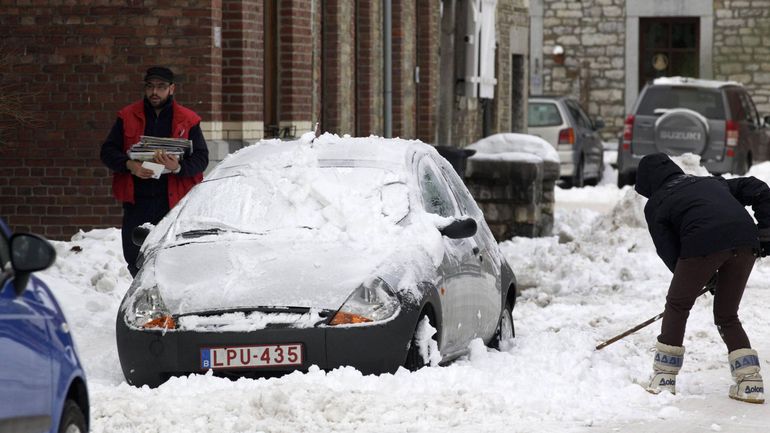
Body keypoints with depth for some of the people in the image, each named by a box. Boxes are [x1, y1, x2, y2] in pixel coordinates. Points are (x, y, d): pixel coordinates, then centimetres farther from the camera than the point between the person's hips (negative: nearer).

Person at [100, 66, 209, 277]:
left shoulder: (188, 120, 7)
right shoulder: (127, 116, 12)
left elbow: (201, 158, 3)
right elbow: (108, 151, 8)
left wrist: (178, 167, -19)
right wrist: (129, 165, -13)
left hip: (174, 203, -2)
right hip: (136, 202, 2)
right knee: (135, 262, 5)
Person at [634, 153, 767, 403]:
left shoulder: (655, 204, 22)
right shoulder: (711, 182, 34)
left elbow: (669, 252, 15)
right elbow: (757, 190, 25)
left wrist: (707, 279, 22)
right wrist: (766, 229, 21)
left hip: (704, 242, -4)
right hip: (746, 240, 4)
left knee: (677, 306, 18)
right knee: (727, 316, 20)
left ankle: (664, 378, 18)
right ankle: (750, 381, 11)